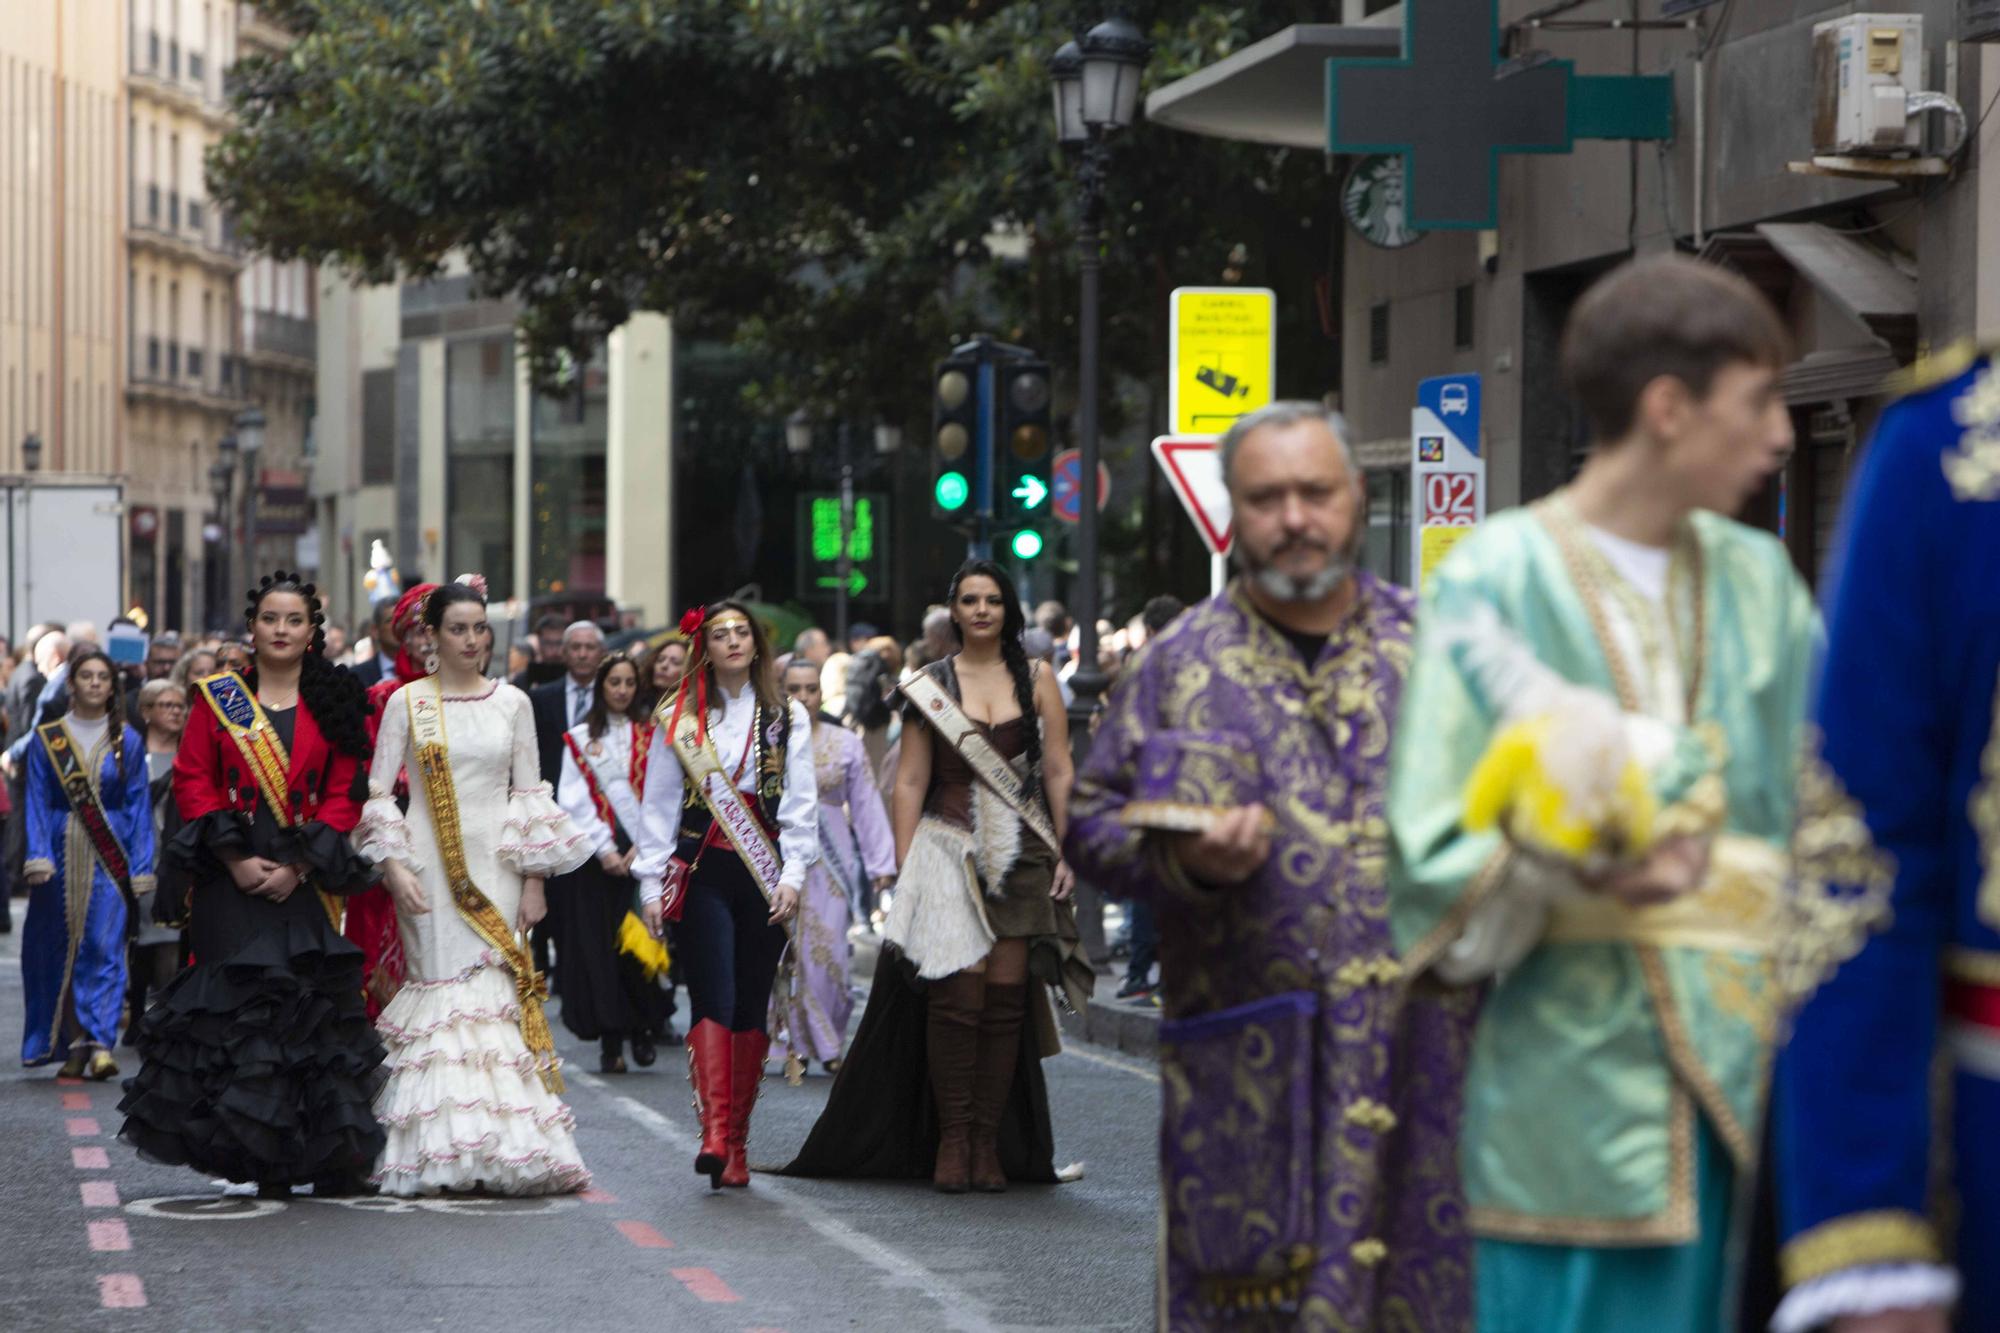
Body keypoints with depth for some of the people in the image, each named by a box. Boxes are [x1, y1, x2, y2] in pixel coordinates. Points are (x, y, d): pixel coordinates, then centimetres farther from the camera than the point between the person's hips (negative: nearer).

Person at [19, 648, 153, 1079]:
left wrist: (141, 867, -3)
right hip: (61, 857, 1)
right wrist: (38, 857, -10)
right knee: (61, 951, 2)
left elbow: (138, 806, 4)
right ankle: (74, 1044, 9)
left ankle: (100, 1044, -16)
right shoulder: (47, 739, 5)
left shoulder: (127, 742, 5)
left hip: (110, 859, -1)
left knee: (103, 948, -10)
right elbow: (37, 802, 2)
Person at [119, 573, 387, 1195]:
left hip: (305, 882, 0)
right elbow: (192, 782, 3)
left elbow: (344, 795, 3)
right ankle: (261, 1162, -2)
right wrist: (235, 858, -9)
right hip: (232, 883, 0)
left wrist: (299, 866, -9)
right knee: (240, 1004, -6)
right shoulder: (216, 699, 8)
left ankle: (329, 1156, -2)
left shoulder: (335, 705, 8)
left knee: (314, 1004, -6)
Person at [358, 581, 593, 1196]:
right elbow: (377, 791, 1)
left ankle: (501, 1150, -1)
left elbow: (530, 793, 9)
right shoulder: (407, 702, 4)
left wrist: (534, 880, 3)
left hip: (495, 864, 2)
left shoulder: (512, 702, 9)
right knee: (442, 987, -7)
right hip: (430, 865, -2)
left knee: (495, 987, -5)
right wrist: (394, 866, -10)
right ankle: (439, 1151, -6)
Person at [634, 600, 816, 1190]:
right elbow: (659, 806, 7)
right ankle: (714, 1133, -25)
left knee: (751, 1008, 3)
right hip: (701, 872, -1)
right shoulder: (679, 719, 9)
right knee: (714, 1000, -15)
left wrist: (792, 876, -5)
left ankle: (737, 1143, 8)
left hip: (763, 876, 2)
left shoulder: (787, 717, 10)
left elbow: (799, 804, 6)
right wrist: (652, 883, 0)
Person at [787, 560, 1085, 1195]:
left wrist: (1064, 854, 0)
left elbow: (1059, 774, 8)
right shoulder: (929, 686, 7)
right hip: (949, 850, -1)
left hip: (1021, 855, 1)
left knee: (1006, 995, -2)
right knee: (958, 993, -12)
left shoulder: (1036, 682, 9)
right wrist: (904, 865, -1)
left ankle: (989, 1143, 5)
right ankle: (951, 1139, -4)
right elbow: (910, 782, 5)